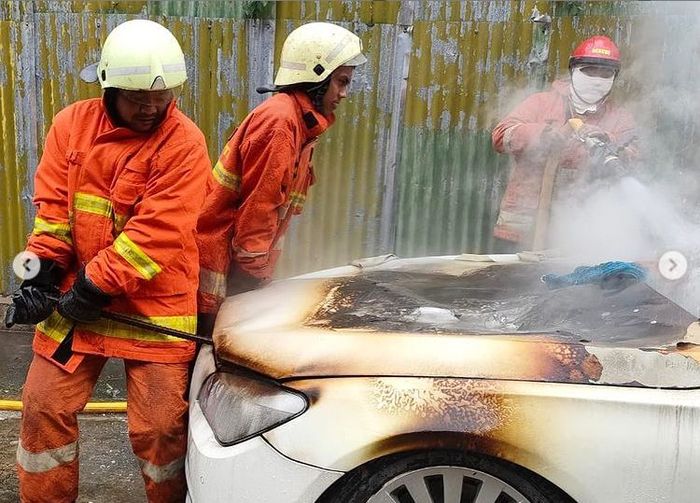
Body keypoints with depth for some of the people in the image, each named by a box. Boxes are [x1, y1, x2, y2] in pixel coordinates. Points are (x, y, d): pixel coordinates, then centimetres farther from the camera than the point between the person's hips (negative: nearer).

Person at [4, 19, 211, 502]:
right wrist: (41, 272, -9)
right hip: (75, 297, 4)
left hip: (155, 304, -4)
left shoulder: (184, 142, -12)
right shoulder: (71, 123, 3)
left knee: (159, 427, -1)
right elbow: (52, 207, 3)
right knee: (45, 407, 8)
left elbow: (157, 231, -17)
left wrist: (96, 286, -17)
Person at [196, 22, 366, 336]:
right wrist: (253, 271, -14)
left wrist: (259, 271, 13)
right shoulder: (279, 120, -16)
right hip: (219, 260, -9)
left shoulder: (300, 123, 14)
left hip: (240, 264, 9)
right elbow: (257, 205, -19)